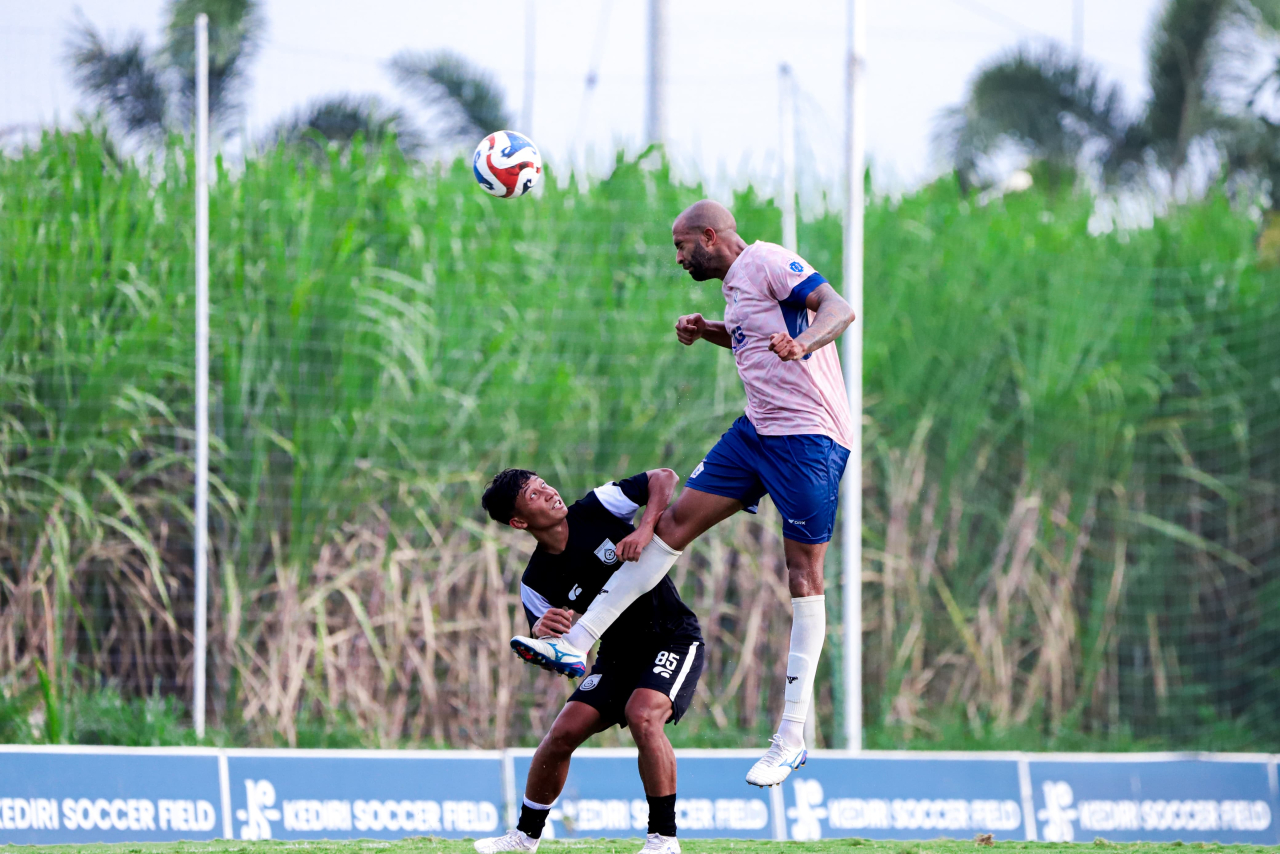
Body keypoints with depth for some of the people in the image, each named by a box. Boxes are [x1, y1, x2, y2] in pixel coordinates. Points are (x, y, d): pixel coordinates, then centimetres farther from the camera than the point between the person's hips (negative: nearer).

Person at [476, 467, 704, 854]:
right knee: (563, 732, -7)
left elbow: (664, 478, -13)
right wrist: (541, 633, -31)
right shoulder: (536, 583, -8)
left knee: (642, 715, -29)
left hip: (674, 638, -4)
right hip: (618, 655, 4)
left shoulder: (597, 509, -13)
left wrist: (645, 529, -30)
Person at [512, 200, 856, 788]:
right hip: (759, 428, 9)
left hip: (809, 438, -9)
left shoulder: (767, 262, -11)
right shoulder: (736, 281, 16)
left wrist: (802, 343, -42)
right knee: (674, 523, 6)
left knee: (803, 573, -6)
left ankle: (792, 737, -5)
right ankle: (574, 645, 8)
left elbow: (838, 309, -22)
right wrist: (708, 332, 17)